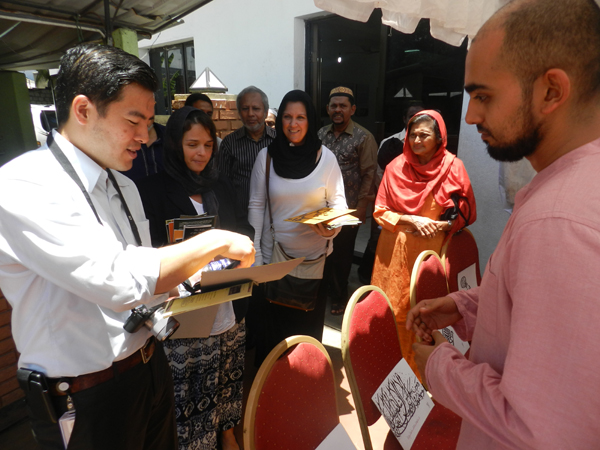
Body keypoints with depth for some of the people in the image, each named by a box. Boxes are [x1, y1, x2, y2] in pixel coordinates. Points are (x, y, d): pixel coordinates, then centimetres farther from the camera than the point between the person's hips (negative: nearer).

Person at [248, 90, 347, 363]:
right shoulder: (266, 156, -3)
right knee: (274, 319, 11)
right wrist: (255, 255, -4)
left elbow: (337, 202, 1)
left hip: (315, 255, 0)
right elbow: (256, 206, -1)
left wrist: (333, 226, -21)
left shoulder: (325, 157, -5)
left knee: (310, 320, 15)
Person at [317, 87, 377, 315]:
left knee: (342, 254, 11)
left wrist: (361, 207, -12)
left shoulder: (364, 138, -7)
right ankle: (329, 290, 34)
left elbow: (368, 175, -9)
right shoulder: (321, 134, 6)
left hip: (347, 210, -3)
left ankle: (339, 295, 33)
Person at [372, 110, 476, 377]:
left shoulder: (453, 167, -1)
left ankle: (422, 374, 25)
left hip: (433, 252, -1)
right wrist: (411, 220, -12)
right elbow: (380, 212, 2)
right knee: (393, 309, 6)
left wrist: (441, 225, -13)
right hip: (397, 253, 1)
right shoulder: (396, 168, 1)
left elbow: (466, 213, 4)